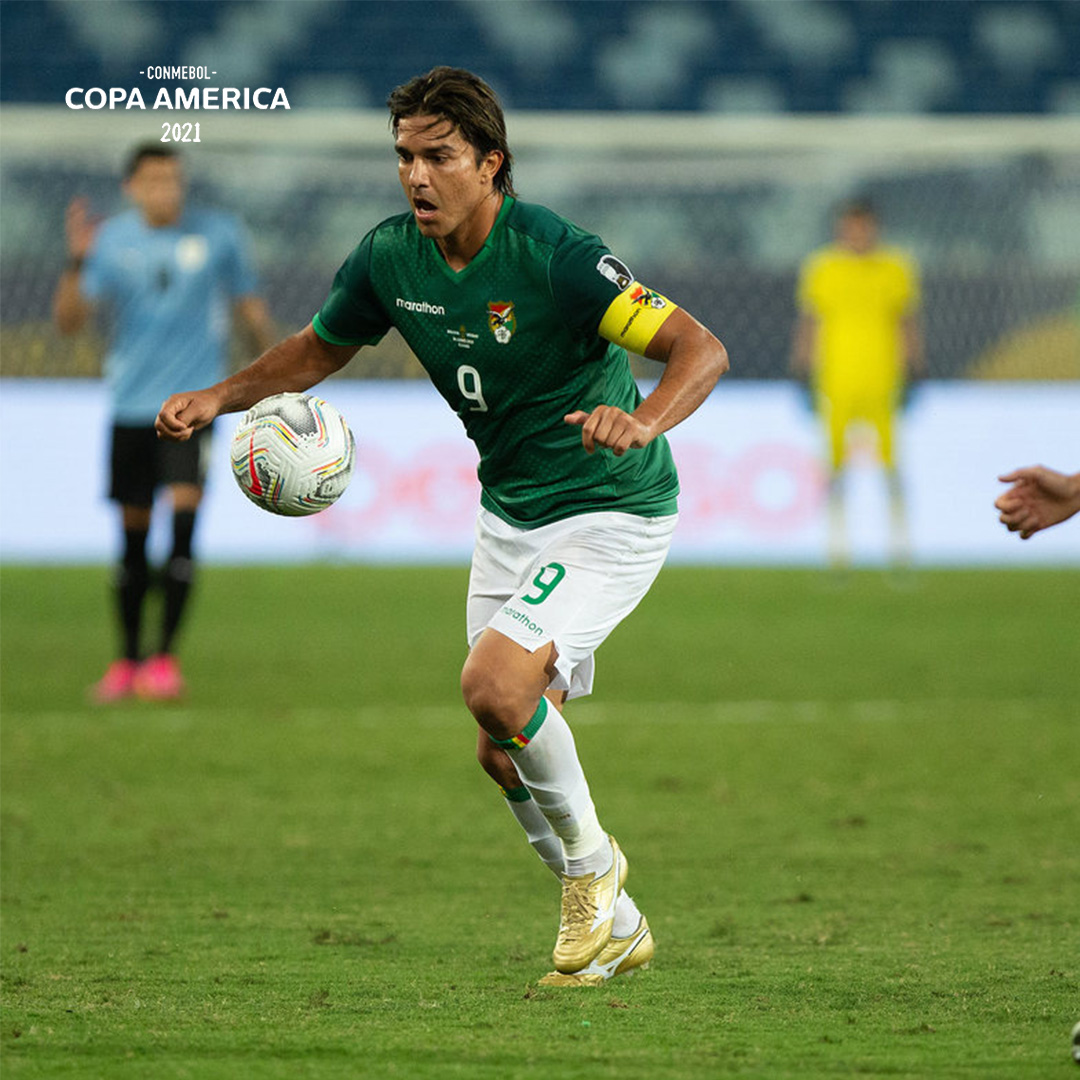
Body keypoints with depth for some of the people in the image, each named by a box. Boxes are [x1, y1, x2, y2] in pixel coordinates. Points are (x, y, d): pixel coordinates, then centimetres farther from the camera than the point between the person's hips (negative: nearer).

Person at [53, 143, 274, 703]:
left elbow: (248, 306, 13)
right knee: (134, 532, 6)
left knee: (184, 513, -17)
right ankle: (128, 660, 21)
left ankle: (165, 655, -10)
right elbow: (68, 319, -8)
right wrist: (77, 261, -23)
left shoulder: (219, 233, 0)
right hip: (131, 404, 1)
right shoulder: (112, 240, -1)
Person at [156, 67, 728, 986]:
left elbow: (702, 349, -29)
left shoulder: (553, 255, -26)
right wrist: (219, 398, -1)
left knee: (494, 684, -26)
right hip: (508, 513, 7)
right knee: (504, 753, 7)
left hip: (610, 512, -7)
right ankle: (613, 927, 28)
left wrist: (643, 421, -48)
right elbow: (320, 349, 14)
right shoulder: (390, 256, -6)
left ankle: (590, 858, 1)